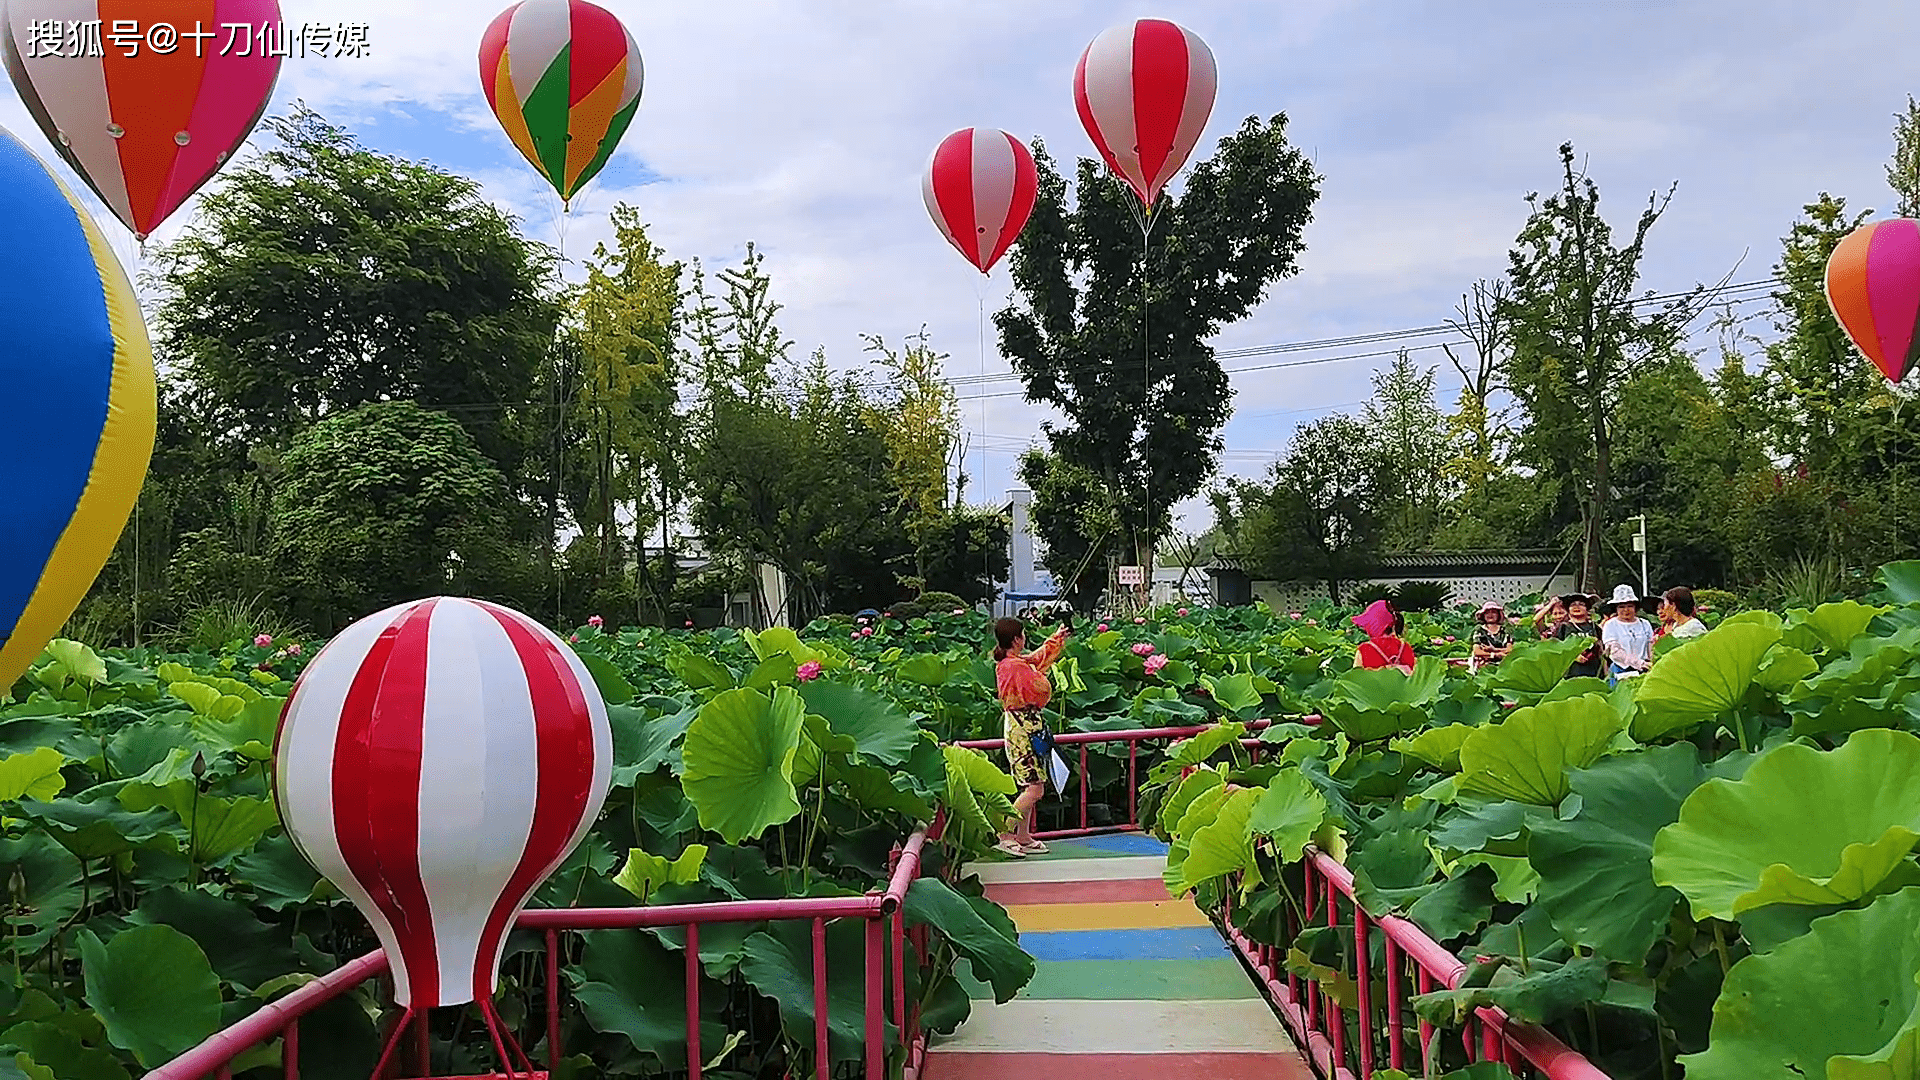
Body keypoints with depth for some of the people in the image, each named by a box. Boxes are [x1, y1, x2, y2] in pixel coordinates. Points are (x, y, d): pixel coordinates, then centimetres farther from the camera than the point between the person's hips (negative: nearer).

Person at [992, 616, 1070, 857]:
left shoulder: (1004, 663, 11)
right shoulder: (1018, 666, -20)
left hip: (1019, 726, 10)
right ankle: (1005, 835, -11)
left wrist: (1056, 638, 36)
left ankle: (1023, 837, 19)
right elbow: (1043, 690, -15)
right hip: (1024, 726, -10)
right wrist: (1038, 674, 5)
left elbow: (1038, 656, 28)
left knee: (1029, 786, 14)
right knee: (1034, 788, -10)